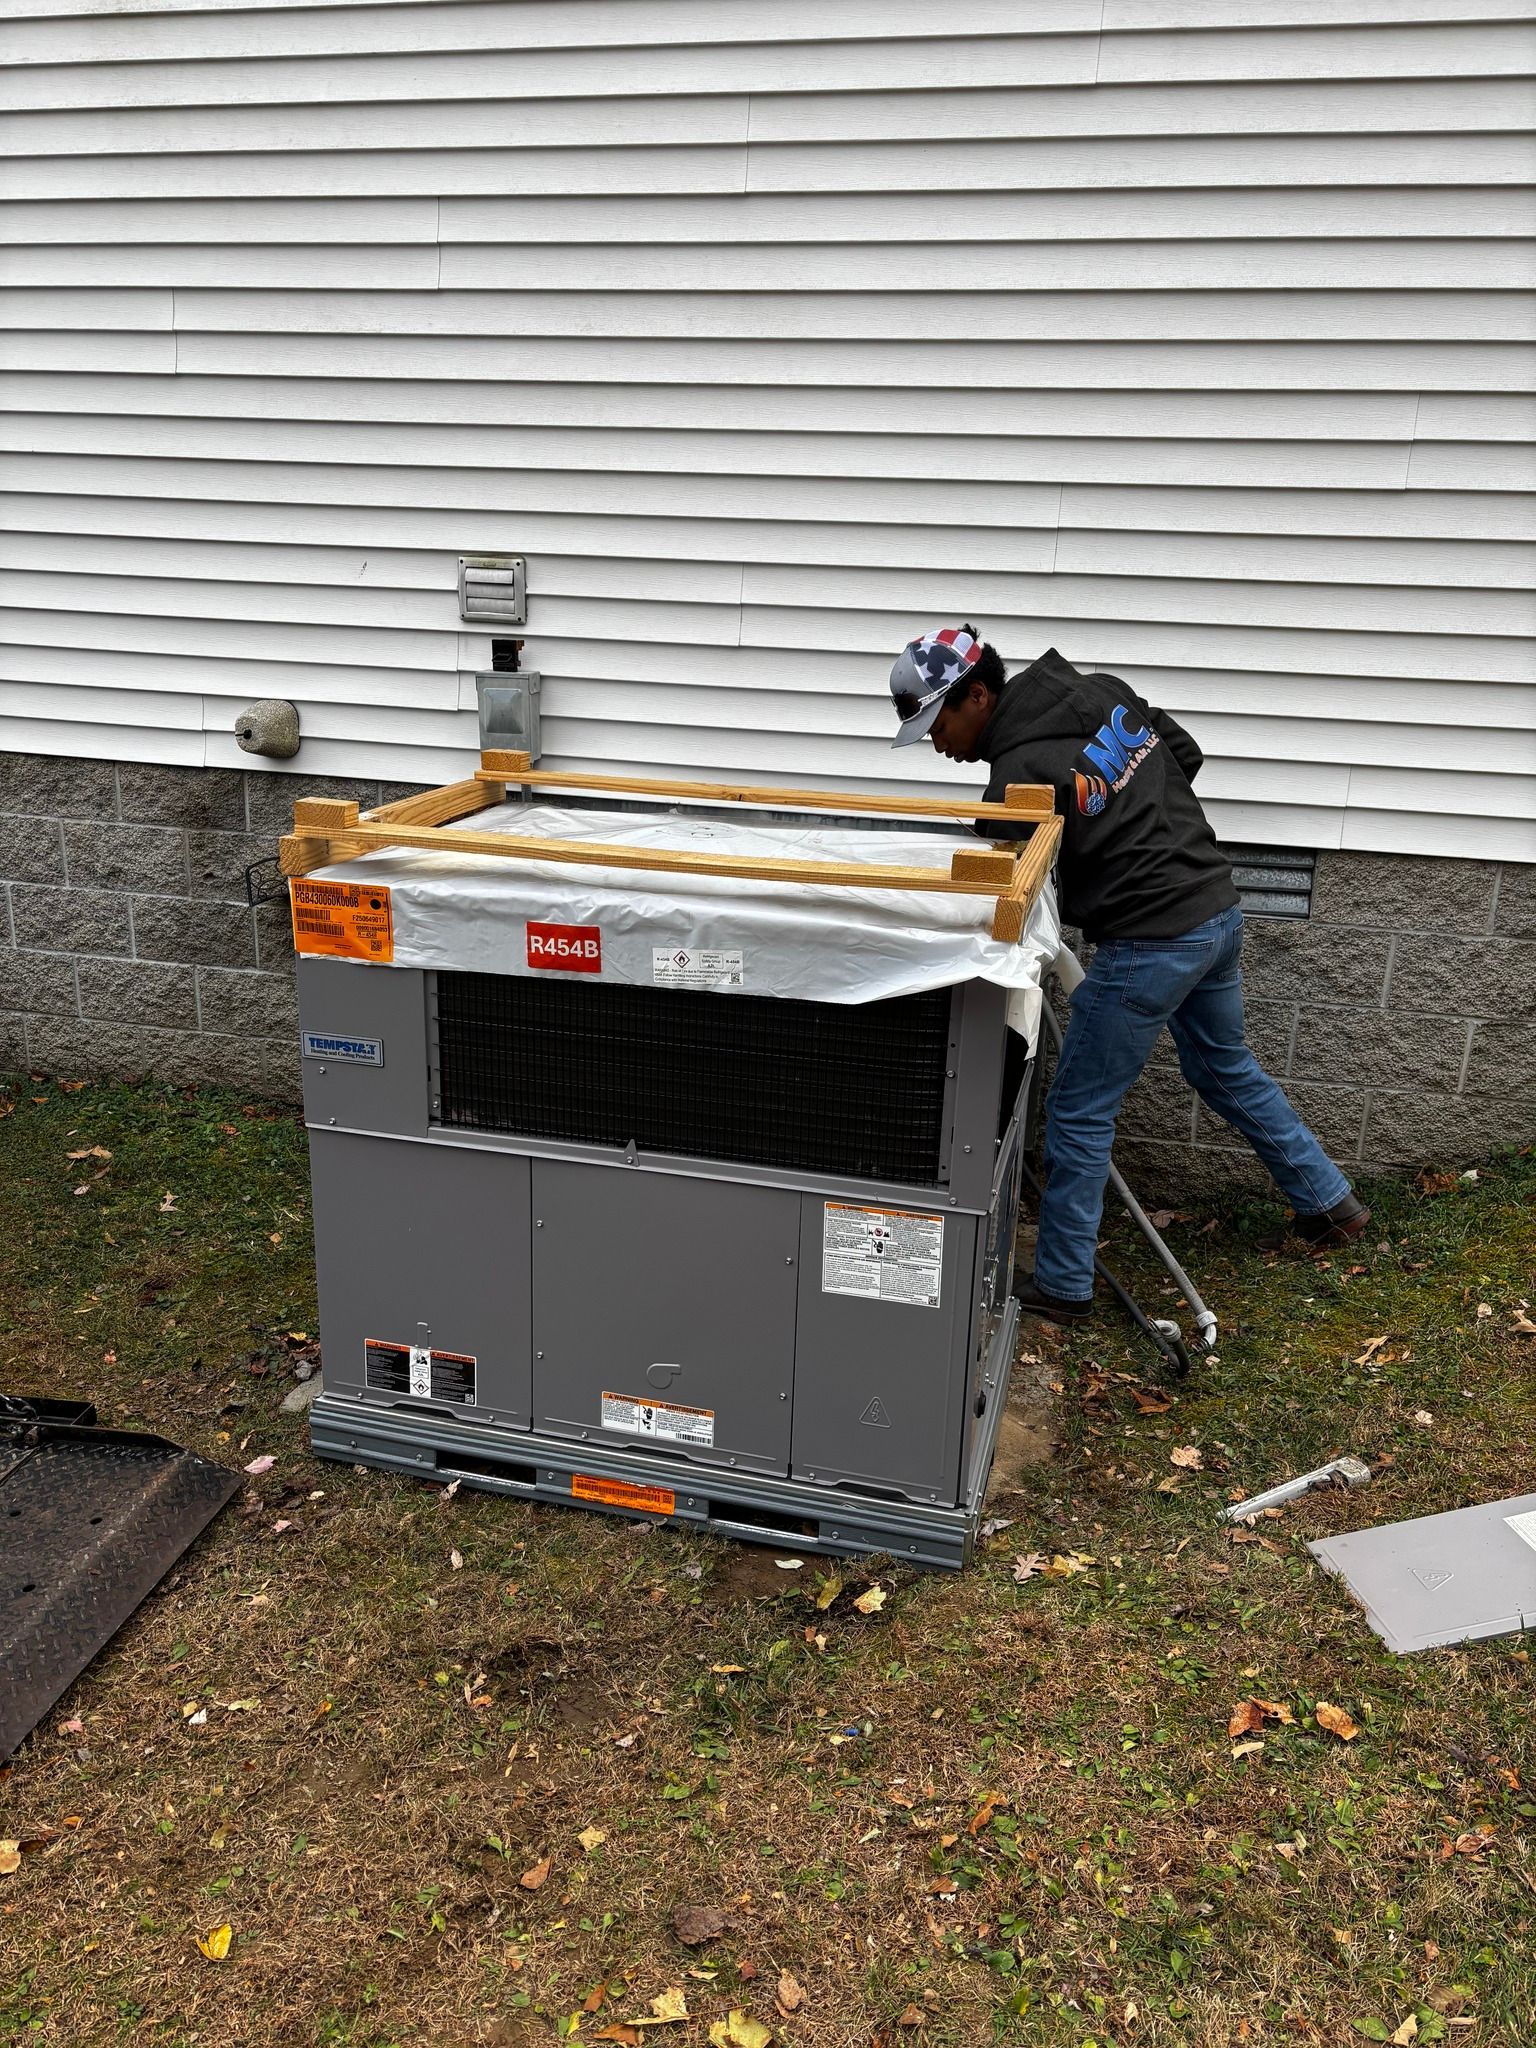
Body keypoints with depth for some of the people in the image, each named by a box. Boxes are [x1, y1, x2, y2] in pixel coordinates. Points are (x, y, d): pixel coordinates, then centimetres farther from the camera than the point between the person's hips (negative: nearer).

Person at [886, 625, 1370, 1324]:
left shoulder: (1021, 774, -19)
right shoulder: (1101, 691, 5)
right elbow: (1186, 755, 16)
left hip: (1149, 944, -9)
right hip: (1219, 907, 9)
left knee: (1078, 1114, 3)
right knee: (1225, 1067, 29)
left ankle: (1062, 1287, 13)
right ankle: (1330, 1201, 42)